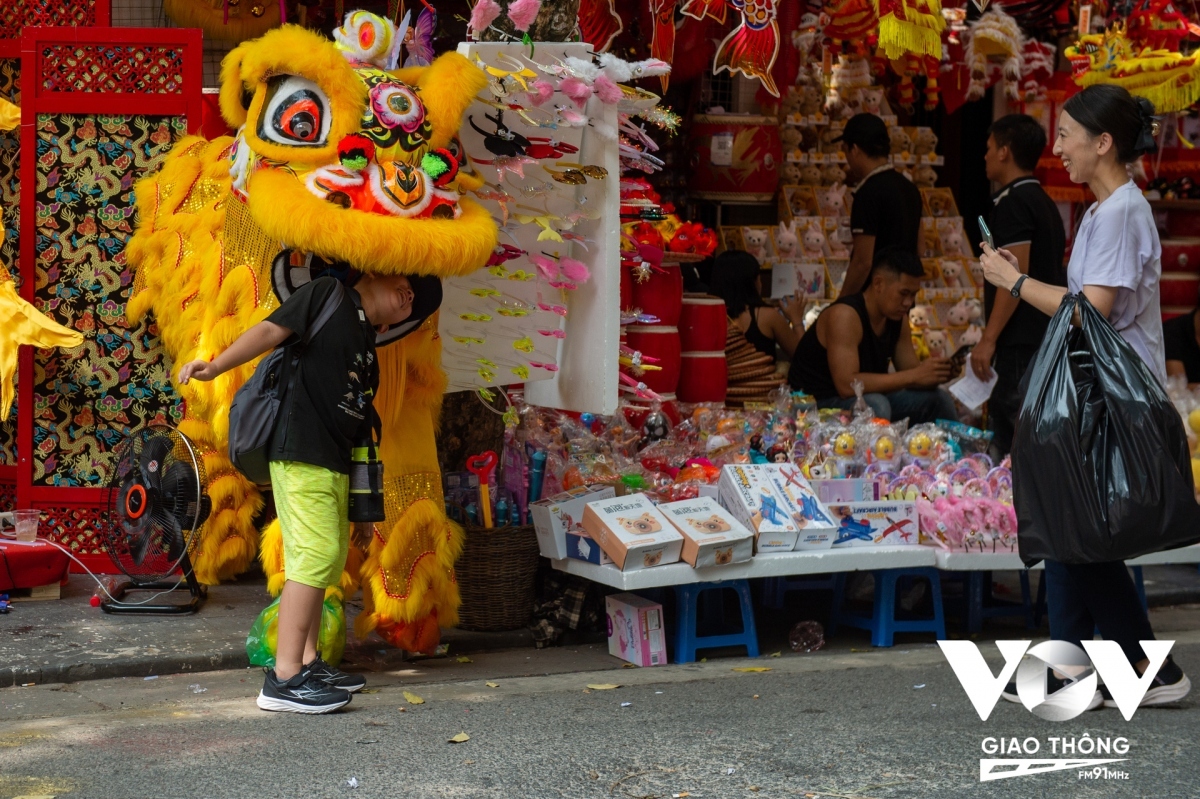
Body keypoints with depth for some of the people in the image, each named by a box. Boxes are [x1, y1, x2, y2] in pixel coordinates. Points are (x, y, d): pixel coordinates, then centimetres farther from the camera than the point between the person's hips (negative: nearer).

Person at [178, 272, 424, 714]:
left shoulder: (368, 347, 22)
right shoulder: (327, 295, 2)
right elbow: (271, 330, -9)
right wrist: (215, 366, -24)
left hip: (334, 462, 9)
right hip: (301, 451, -9)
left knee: (329, 559, 12)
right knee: (316, 554, -14)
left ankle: (308, 663, 22)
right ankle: (284, 679, -14)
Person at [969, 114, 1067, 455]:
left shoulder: (1013, 202, -12)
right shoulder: (1043, 202, 17)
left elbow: (1016, 275, -20)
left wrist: (988, 339, -20)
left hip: (1021, 342, -10)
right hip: (1045, 336, 10)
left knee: (1011, 444, -9)